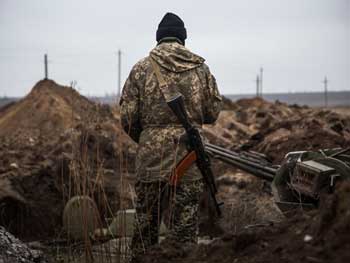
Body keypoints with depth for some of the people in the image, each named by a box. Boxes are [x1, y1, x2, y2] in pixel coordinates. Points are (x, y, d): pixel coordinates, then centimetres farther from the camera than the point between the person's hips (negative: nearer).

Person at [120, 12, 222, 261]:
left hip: (151, 156, 0)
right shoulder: (200, 68, 3)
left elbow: (128, 117, -1)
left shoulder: (142, 68, 0)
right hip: (189, 156, 0)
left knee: (146, 221, 11)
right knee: (185, 223, 5)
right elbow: (213, 112, 5)